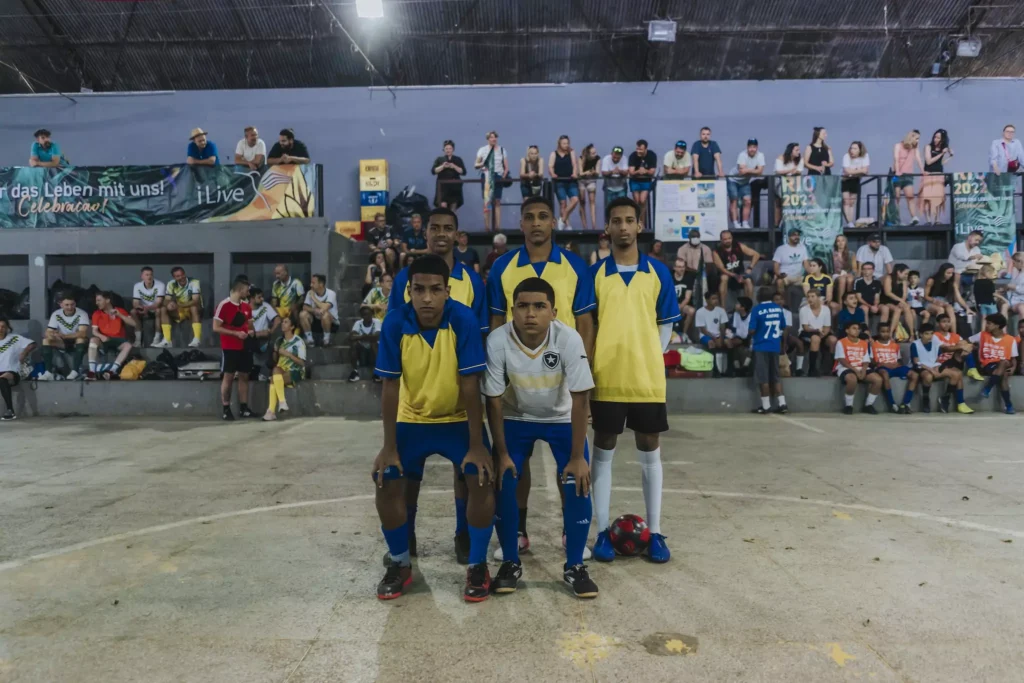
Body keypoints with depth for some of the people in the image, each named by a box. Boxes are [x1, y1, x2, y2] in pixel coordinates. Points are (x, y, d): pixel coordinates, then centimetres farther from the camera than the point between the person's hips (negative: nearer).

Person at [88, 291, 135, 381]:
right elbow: (94, 331, 1)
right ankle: (92, 371, -40)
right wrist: (101, 336, -21)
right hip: (104, 340, 1)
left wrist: (119, 315, -16)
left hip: (119, 340, -1)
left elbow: (133, 324, -6)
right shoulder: (96, 314, 8)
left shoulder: (120, 311, 4)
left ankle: (112, 371, -45)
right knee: (93, 340, -31)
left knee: (128, 345, -34)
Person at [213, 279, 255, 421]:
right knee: (228, 377, -3)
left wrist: (251, 331, 1)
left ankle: (243, 408, 14)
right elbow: (216, 327, -14)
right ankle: (225, 409, 3)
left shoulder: (246, 306, 11)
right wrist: (236, 333, -19)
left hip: (245, 347, 7)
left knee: (244, 376, 8)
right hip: (230, 348, -7)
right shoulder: (224, 305, -11)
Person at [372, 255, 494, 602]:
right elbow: (390, 385, -13)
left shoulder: (464, 319, -23)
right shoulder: (395, 322, -18)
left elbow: (470, 384, -21)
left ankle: (477, 565, 3)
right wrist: (389, 446, -14)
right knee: (386, 482, -11)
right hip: (412, 419, 2)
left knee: (482, 480, -19)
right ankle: (400, 563, 14)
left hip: (459, 419, -1)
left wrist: (477, 444, -22)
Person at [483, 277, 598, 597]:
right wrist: (502, 453, -14)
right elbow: (494, 402, -17)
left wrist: (577, 457, -20)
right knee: (502, 485, -10)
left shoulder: (569, 339, -31)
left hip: (562, 419, -1)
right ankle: (510, 563, 11)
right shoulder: (498, 341, -28)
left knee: (577, 487, -12)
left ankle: (575, 566, 7)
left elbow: (579, 401, -23)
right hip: (516, 418, 1)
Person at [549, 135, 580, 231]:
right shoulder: (554, 154, 8)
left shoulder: (571, 153, 11)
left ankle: (563, 218, 2)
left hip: (571, 181, 2)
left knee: (575, 199, -13)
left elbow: (574, 164, 2)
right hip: (559, 182, -2)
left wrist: (575, 174, -18)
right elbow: (550, 166, -1)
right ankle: (566, 224, 4)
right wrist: (552, 174, -22)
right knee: (563, 203, -4)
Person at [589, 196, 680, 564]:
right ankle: (603, 531, 17)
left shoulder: (658, 272, 5)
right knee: (603, 452, 6)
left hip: (648, 378, 1)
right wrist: (589, 369, -3)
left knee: (650, 452, 9)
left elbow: (666, 323, 10)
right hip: (606, 379, -1)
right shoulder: (595, 273, 1)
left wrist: (650, 358, 2)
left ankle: (655, 533, 19)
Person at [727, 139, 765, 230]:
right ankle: (735, 223, -6)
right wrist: (753, 171, -21)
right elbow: (742, 171, -34)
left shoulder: (760, 156, -12)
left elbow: (760, 171, -20)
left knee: (747, 201, -4)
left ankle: (745, 223, 2)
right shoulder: (742, 155, -25)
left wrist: (748, 170, -26)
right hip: (733, 180, -4)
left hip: (745, 182, 4)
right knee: (734, 201, -7)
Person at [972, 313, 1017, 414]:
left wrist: (1013, 367, -16)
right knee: (1003, 374, -34)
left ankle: (987, 389, -34)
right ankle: (1008, 405, -33)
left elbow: (1013, 358, 4)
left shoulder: (1011, 340, 3)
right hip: (987, 366, -1)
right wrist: (976, 347, -7)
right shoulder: (982, 335, 6)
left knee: (1004, 363, -37)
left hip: (1004, 366, 1)